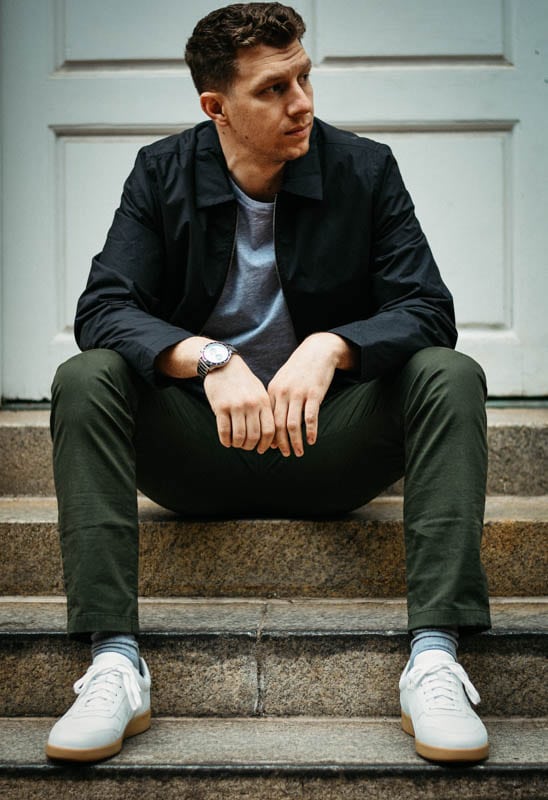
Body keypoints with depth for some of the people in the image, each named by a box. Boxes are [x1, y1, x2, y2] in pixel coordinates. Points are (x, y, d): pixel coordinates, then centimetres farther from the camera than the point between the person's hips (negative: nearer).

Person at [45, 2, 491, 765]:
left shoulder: (366, 169, -2)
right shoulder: (162, 173, -1)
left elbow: (427, 308, -10)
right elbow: (102, 308, -12)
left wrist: (328, 347, -30)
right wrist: (207, 358, -31)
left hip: (328, 445, 0)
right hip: (196, 447, 0)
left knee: (451, 376, -25)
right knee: (83, 379, -25)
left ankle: (435, 659, -30)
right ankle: (114, 664, -29)